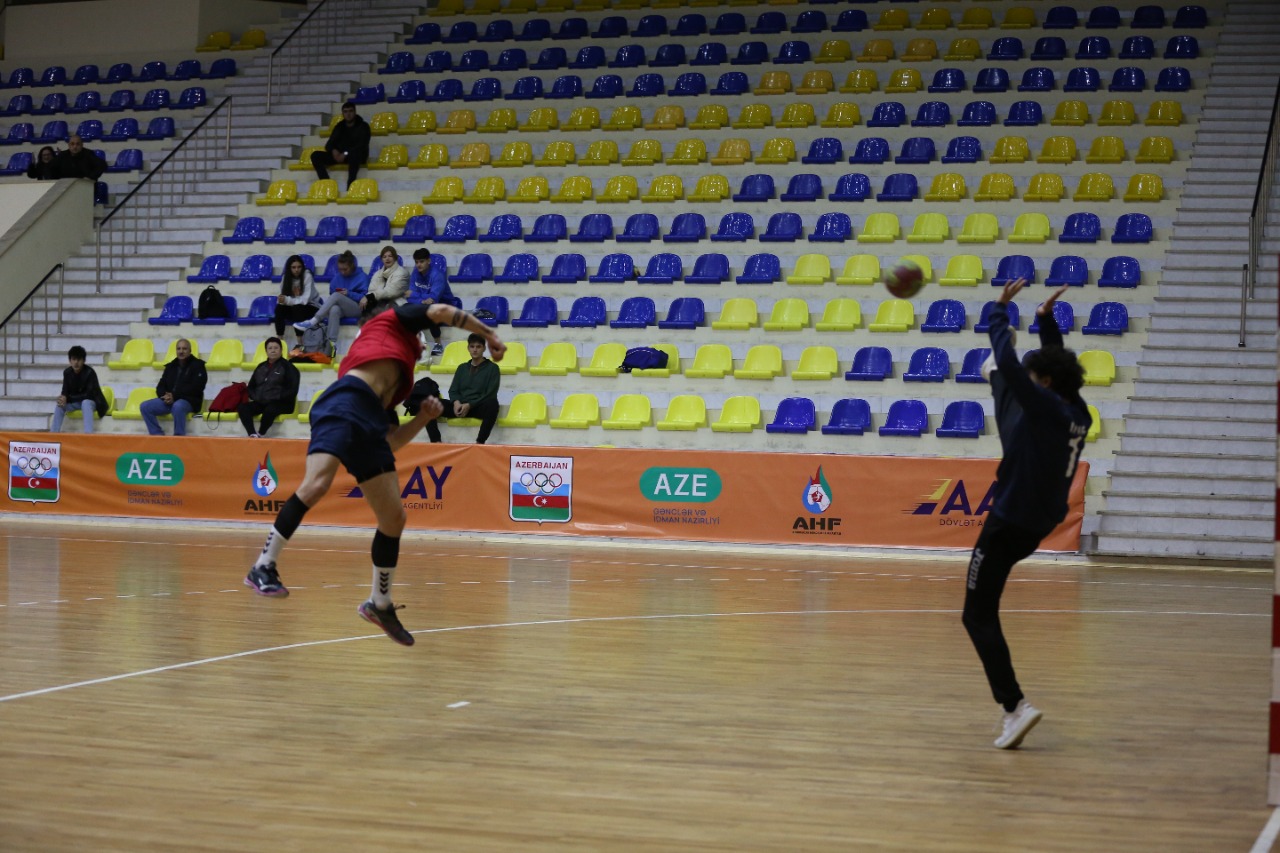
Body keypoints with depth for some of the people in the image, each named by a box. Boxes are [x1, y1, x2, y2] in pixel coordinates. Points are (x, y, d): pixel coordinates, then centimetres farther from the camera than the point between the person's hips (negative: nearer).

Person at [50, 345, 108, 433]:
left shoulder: (89, 372, -23)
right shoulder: (67, 372, -7)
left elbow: (88, 395, -26)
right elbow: (65, 392, -5)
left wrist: (68, 399, -33)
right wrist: (63, 398, -31)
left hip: (91, 401, -5)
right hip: (75, 402, 5)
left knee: (85, 403, -38)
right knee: (60, 405, -20)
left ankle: (88, 432, -50)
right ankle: (54, 432, -21)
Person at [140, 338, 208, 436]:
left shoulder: (197, 365, 2)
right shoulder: (171, 366, 20)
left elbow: (195, 388, -11)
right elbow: (161, 386, 17)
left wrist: (174, 396, -18)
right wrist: (165, 396, -8)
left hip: (189, 401, -6)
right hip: (169, 400, 6)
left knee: (177, 406, -41)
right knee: (145, 407, -14)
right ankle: (158, 435, -15)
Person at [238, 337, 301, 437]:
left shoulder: (288, 367, 2)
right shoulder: (261, 367, 19)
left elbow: (292, 391, -5)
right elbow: (251, 386, 24)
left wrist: (275, 398, -14)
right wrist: (255, 397, 3)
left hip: (281, 403, -6)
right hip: (260, 403, 6)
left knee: (270, 409, -40)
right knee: (242, 407, -21)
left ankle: (260, 434, -26)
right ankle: (252, 434, -36)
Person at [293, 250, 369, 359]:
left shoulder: (362, 277, 2)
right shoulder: (337, 278, 14)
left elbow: (365, 297, -6)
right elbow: (332, 294, 16)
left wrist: (349, 294, -18)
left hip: (357, 308, -3)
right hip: (340, 307, 3)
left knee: (336, 296, -30)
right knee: (334, 310, -36)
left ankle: (312, 322, -38)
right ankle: (331, 344, -50)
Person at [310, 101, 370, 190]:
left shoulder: (363, 126, -1)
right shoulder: (339, 127, 12)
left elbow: (362, 145, -15)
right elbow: (329, 145, 7)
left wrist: (346, 154, -26)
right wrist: (334, 151, -19)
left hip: (357, 156, -5)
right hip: (340, 156, 5)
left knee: (354, 154, -43)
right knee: (315, 155, -16)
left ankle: (350, 187, -47)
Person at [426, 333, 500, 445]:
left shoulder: (492, 368, 7)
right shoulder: (462, 368, 20)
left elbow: (490, 394, -2)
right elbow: (453, 390, 14)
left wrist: (469, 405, -15)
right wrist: (456, 402, -11)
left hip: (479, 407, -4)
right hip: (459, 407, 4)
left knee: (492, 404, -40)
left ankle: (479, 443, -43)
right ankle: (436, 442, -30)